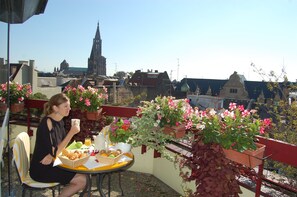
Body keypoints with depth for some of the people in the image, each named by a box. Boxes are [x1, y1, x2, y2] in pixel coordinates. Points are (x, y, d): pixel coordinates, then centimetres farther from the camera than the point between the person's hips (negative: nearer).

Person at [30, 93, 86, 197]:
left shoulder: (60, 122, 4)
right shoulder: (47, 123, -21)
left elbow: (62, 145, 3)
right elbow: (55, 152, -23)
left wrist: (52, 155, -17)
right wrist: (71, 133, -24)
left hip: (51, 165, 8)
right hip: (41, 169, -8)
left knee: (83, 175, 0)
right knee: (81, 180, -12)